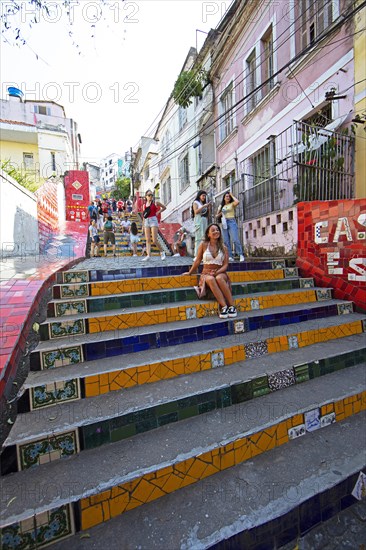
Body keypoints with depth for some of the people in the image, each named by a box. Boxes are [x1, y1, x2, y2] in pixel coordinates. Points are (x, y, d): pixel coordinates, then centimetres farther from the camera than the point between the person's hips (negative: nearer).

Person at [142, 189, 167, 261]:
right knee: (148, 240, 0)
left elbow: (164, 207, 14)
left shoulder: (155, 202, 3)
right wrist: (143, 225, 14)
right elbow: (144, 215, 18)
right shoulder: (145, 204, 14)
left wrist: (158, 212, 3)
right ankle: (148, 255, 0)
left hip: (153, 220, -5)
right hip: (146, 221, 5)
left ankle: (162, 251, 9)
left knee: (154, 241, -11)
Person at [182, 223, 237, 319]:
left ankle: (232, 306, -30)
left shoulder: (224, 248, 7)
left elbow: (225, 265, 2)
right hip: (206, 273, 0)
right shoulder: (203, 245, 4)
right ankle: (224, 307, -40)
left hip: (220, 273, 1)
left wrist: (216, 272, -14)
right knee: (210, 279, -37)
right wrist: (190, 272, 13)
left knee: (219, 278, -36)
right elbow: (198, 261, 11)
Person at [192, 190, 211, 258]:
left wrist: (209, 208, 6)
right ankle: (197, 255, -13)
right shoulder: (196, 202, 7)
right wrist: (204, 206, -10)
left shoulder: (204, 203, 22)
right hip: (198, 221, -6)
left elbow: (207, 214, 21)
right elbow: (196, 211, -8)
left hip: (205, 221, 6)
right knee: (199, 237, -12)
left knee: (205, 237, -2)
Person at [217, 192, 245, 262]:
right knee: (226, 241, -2)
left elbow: (237, 202, -14)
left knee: (235, 239, -16)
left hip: (232, 222, -4)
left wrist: (232, 195, 1)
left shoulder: (232, 204, 9)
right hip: (224, 223, 4)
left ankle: (241, 255, -14)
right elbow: (217, 216, 19)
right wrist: (220, 213, -3)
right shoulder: (221, 206, 20)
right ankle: (230, 257, 0)